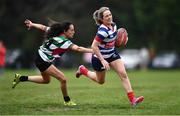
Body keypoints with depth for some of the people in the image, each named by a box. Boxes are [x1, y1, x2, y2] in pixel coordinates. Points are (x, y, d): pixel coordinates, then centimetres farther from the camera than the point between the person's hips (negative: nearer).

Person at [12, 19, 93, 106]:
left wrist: (32, 24, 25)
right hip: (42, 61, -10)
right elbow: (78, 49, -39)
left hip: (41, 58, 10)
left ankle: (21, 78, 32)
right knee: (63, 79, -11)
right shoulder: (63, 41, -28)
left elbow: (43, 27, 10)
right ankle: (67, 101, 5)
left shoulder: (55, 33, -3)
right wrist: (92, 50, -41)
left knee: (46, 80, 28)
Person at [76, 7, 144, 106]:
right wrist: (103, 61, -30)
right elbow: (94, 46, -31)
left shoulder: (113, 25, -8)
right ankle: (83, 70, 42)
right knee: (100, 81, 17)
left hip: (112, 54, 6)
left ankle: (132, 99, -9)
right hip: (99, 57, -6)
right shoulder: (103, 30, -32)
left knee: (123, 74, -9)